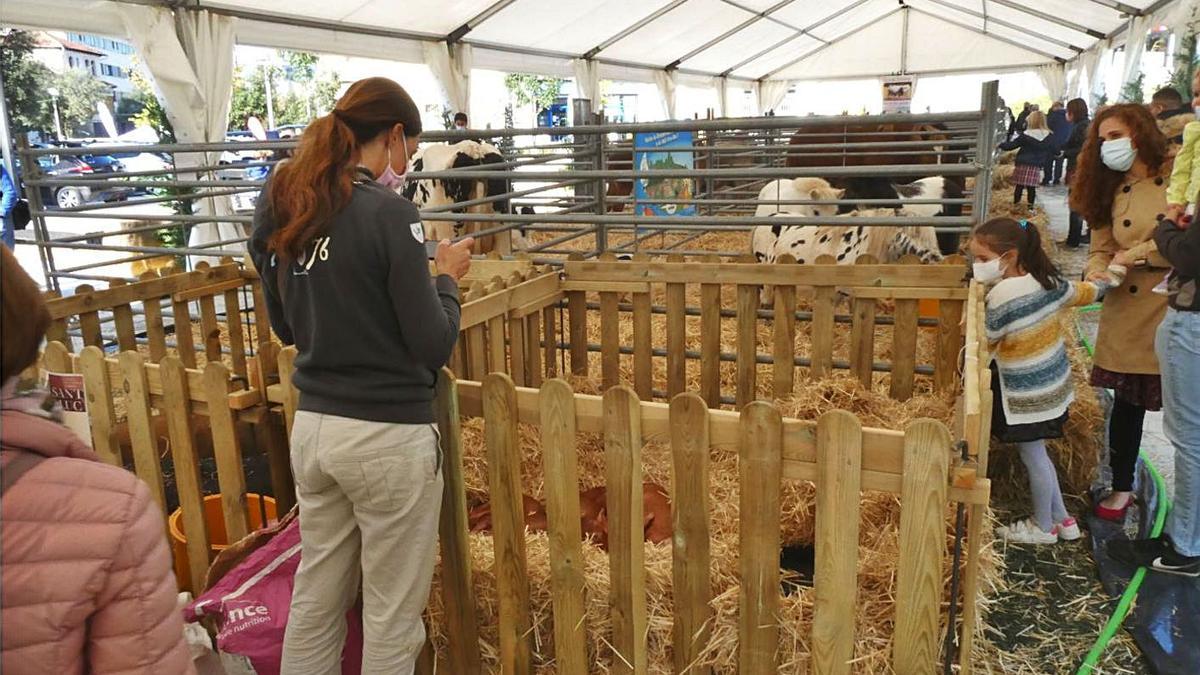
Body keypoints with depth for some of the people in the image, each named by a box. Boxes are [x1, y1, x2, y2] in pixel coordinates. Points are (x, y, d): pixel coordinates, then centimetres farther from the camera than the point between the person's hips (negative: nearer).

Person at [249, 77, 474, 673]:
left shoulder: (282, 211, 4)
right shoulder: (388, 213, -16)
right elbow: (433, 344, -14)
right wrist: (447, 276, 1)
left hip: (311, 427, 7)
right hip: (388, 435, -7)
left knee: (315, 599, 21)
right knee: (392, 617, 11)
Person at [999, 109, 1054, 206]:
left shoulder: (1025, 135, -10)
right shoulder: (1048, 137, 2)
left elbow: (1012, 145, -6)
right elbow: (1051, 151, 9)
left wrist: (1001, 145, 4)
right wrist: (1043, 159, 22)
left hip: (1023, 164, -3)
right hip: (1036, 165, 3)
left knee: (1019, 185, 5)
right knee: (1032, 187, 7)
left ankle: (1016, 204, 10)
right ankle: (1030, 205, 8)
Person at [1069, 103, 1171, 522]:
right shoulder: (1112, 191, 11)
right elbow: (1102, 248, 6)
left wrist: (1137, 253, -17)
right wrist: (1095, 277, -14)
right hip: (1129, 311, 4)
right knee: (1128, 401, 10)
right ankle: (1122, 487, 25)